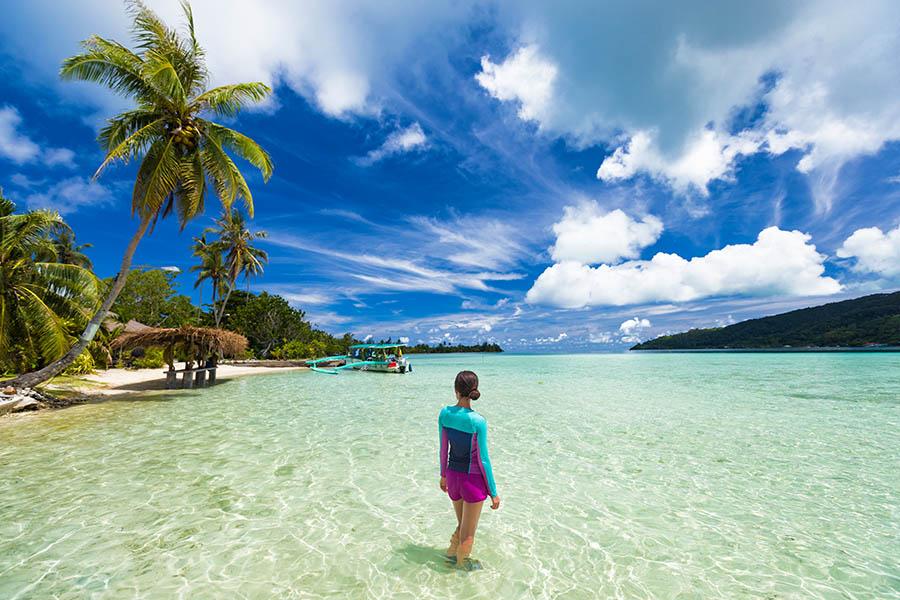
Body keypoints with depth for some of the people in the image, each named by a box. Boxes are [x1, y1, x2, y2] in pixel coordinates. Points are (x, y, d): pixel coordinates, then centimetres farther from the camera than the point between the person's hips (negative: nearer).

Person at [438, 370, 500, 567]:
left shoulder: (444, 414, -10)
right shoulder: (478, 422, -24)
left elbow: (443, 449, 1)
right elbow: (483, 460, -16)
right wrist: (493, 493, -4)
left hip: (452, 476, 5)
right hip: (473, 480, -5)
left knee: (462, 526, 30)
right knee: (468, 534, 19)